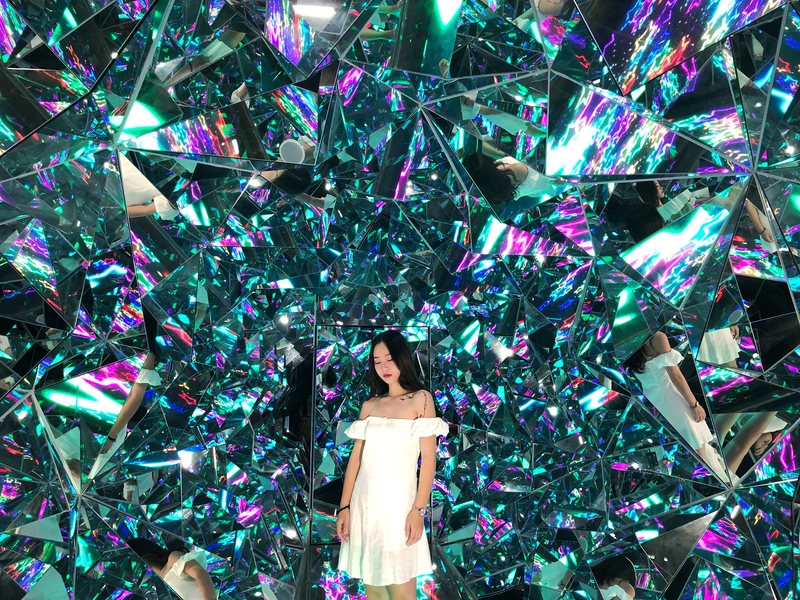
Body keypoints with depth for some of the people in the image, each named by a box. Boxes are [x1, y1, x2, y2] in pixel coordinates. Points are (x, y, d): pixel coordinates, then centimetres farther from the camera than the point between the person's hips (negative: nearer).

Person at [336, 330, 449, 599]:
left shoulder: (421, 399, -2)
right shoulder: (370, 405, 10)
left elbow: (428, 457, -6)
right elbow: (356, 457, 8)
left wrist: (419, 510, -12)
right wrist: (344, 506, 3)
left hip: (398, 502, -4)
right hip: (364, 504, 4)